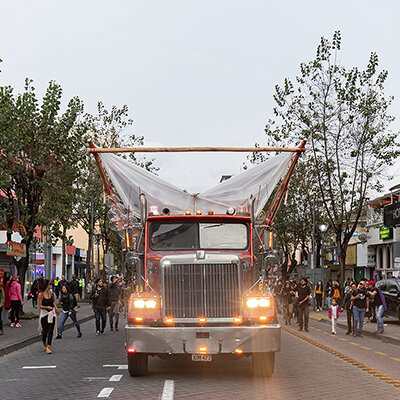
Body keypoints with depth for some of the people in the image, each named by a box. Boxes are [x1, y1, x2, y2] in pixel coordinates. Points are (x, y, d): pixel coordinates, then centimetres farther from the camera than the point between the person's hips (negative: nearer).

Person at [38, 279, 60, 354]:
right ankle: (44, 344, 29)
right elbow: (40, 306, -9)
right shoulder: (41, 294, -9)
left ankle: (48, 347, -6)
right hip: (44, 314, -3)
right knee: (45, 330, 3)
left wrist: (56, 308, 12)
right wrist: (47, 307, -22)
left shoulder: (51, 293, 4)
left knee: (50, 331, -6)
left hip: (51, 313, 3)